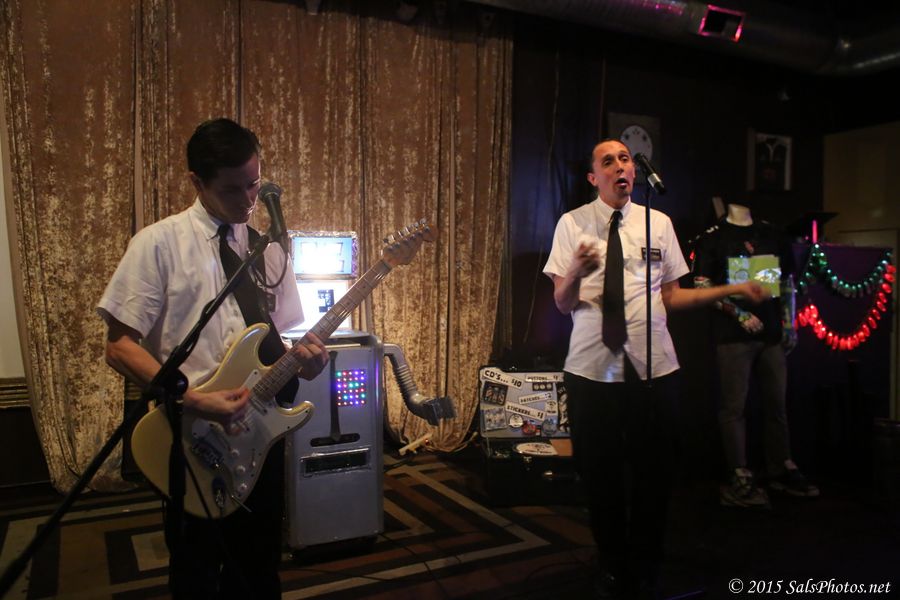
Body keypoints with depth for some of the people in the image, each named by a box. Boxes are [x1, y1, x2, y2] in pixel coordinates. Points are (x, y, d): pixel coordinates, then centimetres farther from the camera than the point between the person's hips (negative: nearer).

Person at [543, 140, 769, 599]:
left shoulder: (658, 223, 7)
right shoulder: (572, 223, 0)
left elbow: (670, 296, 8)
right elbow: (562, 304, -4)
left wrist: (731, 290, -1)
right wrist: (575, 272, -25)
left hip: (653, 367, 2)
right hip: (592, 369, -1)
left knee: (653, 475, 11)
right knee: (599, 475, 10)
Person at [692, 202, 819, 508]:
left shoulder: (771, 234, 16)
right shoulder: (713, 237, 1)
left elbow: (786, 282, 19)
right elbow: (702, 286, -6)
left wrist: (789, 323, 11)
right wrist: (740, 314, -12)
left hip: (771, 333, 5)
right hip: (733, 335, -5)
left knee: (777, 403, 10)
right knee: (734, 406, -4)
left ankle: (781, 470, 22)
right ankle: (740, 478, 2)